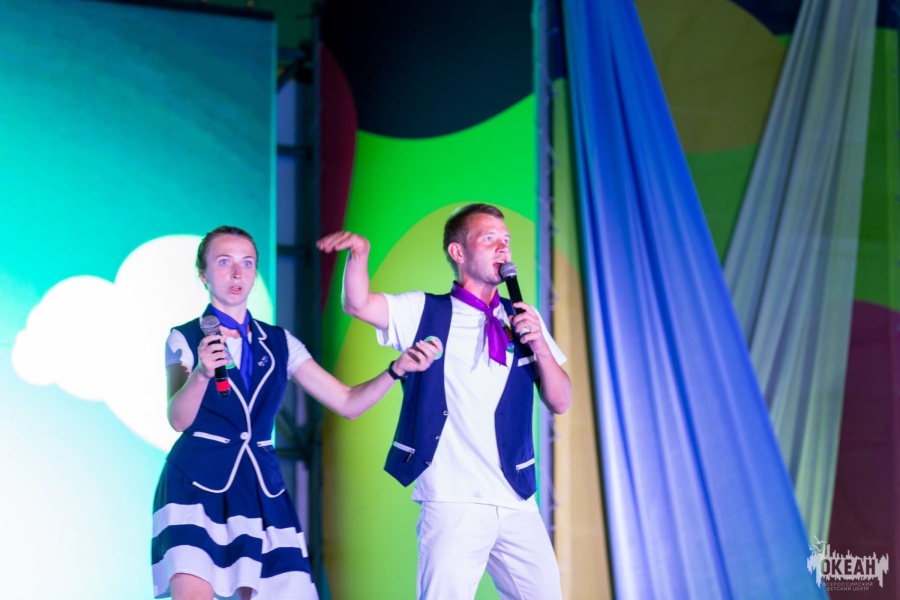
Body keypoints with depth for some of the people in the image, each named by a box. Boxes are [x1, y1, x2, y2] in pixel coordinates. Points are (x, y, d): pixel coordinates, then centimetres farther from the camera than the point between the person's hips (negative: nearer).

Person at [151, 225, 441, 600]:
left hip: (261, 488, 4)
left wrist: (397, 369, -10)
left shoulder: (280, 344, 12)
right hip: (198, 482, -4)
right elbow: (178, 420, -12)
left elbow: (347, 404, 7)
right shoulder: (185, 339, 2)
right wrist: (202, 372, -32)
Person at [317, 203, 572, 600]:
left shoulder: (523, 318, 11)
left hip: (518, 502, 4)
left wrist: (540, 346, -7)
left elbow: (560, 402, 9)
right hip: (453, 502, -4)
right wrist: (359, 253, -28)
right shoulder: (428, 313, 3)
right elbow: (358, 305, -10)